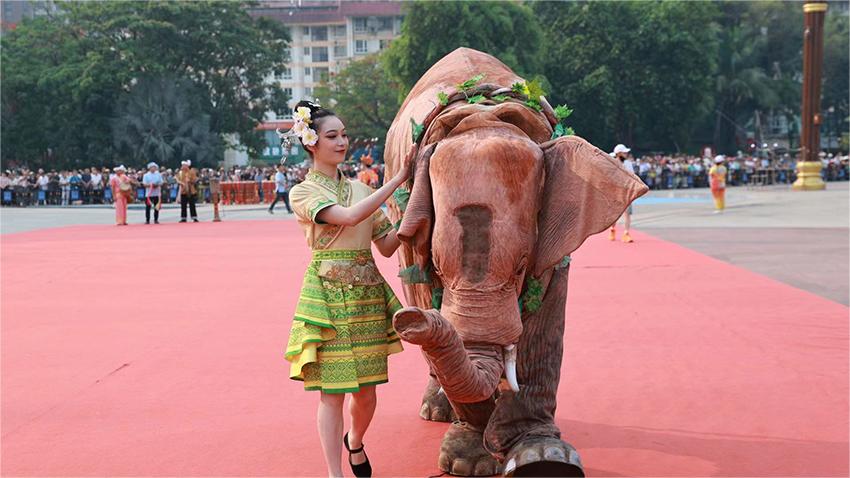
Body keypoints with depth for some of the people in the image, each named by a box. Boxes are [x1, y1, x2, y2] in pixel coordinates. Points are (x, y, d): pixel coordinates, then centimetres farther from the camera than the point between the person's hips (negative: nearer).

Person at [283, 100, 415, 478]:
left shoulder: (360, 189, 13)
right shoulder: (303, 193, -4)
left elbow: (387, 246, 10)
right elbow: (350, 217, -21)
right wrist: (397, 180, -19)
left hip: (368, 295, 5)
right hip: (329, 296, -5)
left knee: (367, 390, 10)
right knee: (332, 391, -4)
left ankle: (355, 442, 39)